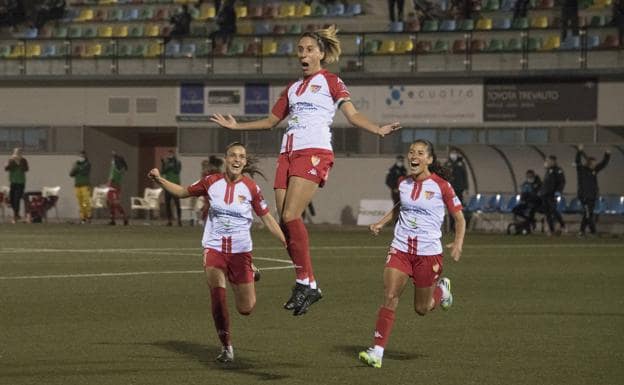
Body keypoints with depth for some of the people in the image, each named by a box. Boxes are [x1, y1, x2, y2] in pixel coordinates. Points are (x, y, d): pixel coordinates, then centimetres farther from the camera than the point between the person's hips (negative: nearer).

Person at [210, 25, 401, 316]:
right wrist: (236, 126, 32)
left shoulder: (330, 82, 8)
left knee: (290, 216, -21)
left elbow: (352, 114, -4)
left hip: (314, 152, -7)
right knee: (285, 222, -3)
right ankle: (308, 285, 2)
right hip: (288, 153, 7)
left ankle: (305, 282, -15)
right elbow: (271, 121, 34)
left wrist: (378, 129, -22)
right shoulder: (293, 88, 25)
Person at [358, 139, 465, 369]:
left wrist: (458, 243, -18)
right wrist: (381, 223, 11)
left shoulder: (441, 186, -9)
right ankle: (377, 352, -13)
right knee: (389, 297, -13)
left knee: (421, 309, 8)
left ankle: (441, 289, 43)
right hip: (400, 248, 3)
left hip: (429, 252, -3)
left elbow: (459, 217, -2)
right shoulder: (403, 183, 5)